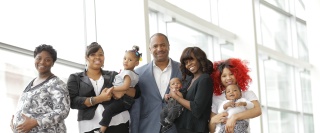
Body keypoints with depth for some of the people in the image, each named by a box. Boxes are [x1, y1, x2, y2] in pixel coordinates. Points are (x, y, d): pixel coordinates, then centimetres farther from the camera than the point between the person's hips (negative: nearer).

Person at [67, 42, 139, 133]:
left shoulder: (113, 75, 16)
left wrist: (123, 91, -9)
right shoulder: (75, 78, 12)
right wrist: (99, 99, -13)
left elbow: (136, 92, 13)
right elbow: (73, 101, -3)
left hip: (118, 123, 1)